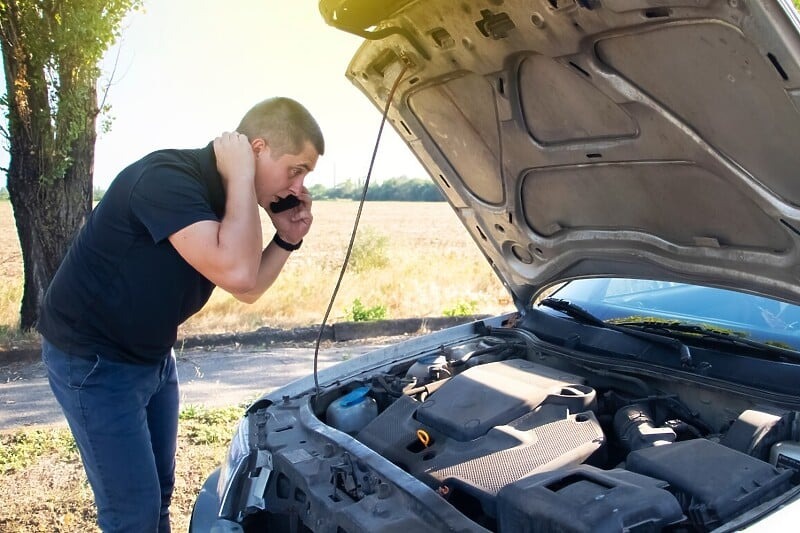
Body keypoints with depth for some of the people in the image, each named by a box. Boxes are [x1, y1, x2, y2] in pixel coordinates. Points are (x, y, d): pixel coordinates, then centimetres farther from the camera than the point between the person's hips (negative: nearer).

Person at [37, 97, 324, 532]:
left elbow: (246, 289, 8)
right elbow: (236, 274, -38)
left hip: (153, 357, 9)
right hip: (93, 361, -8)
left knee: (158, 496, 17)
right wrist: (242, 179, -28)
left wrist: (288, 238, -6)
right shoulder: (167, 178, -28)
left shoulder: (221, 195, 1)